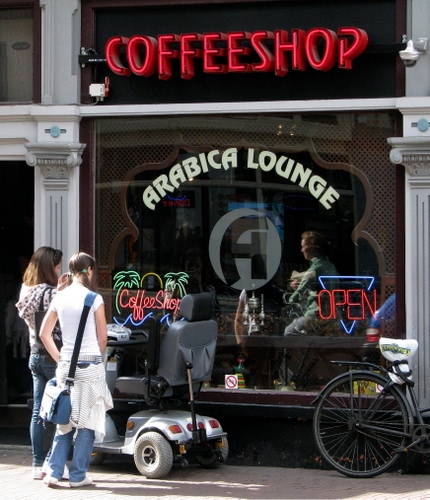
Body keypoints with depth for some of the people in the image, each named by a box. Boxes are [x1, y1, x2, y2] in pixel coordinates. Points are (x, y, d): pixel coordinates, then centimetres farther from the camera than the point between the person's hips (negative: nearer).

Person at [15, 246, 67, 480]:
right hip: (54, 357, -8)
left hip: (35, 356, 8)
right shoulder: (49, 293, -17)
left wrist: (59, 289, 6)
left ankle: (38, 465, 12)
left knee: (38, 412, 9)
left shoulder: (26, 291, 6)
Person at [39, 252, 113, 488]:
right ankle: (77, 475, 4)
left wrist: (60, 358, 15)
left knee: (64, 421, 13)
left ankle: (54, 472, 8)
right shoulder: (94, 298, -7)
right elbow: (103, 337, -1)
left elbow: (44, 333, 10)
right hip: (90, 364, -5)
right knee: (87, 422, 3)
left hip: (65, 365, 5)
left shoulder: (59, 298, 6)